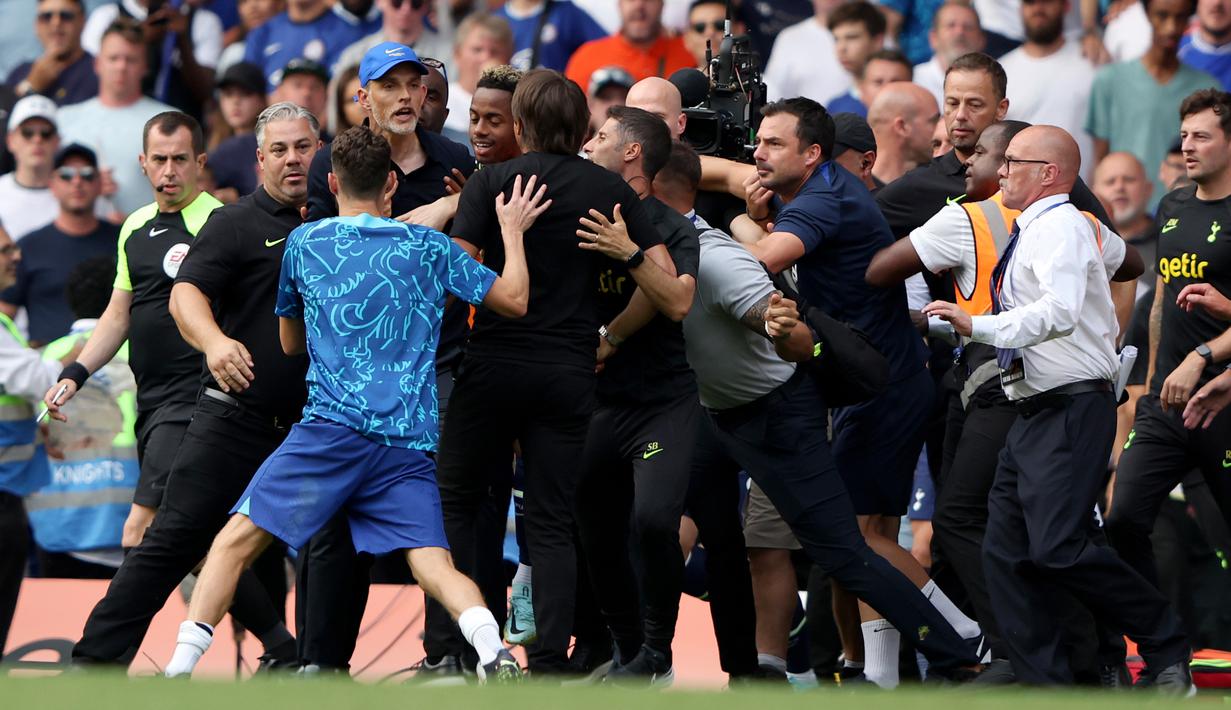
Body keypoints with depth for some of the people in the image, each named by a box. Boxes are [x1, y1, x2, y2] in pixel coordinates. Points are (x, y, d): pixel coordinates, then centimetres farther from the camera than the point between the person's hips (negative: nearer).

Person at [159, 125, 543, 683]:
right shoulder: (430, 247, 12)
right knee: (435, 566, -2)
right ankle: (492, 652, -29)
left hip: (332, 428, -2)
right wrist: (512, 230, 30)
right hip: (410, 442, 2)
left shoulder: (303, 243, 13)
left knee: (236, 540, 1)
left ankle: (181, 665, -10)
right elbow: (515, 300, 16)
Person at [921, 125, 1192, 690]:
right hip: (1033, 412, 10)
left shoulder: (1060, 225, -12)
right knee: (1006, 552, 2)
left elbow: (1060, 311, -29)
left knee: (1058, 547, -20)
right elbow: (1115, 251, 39)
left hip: (1073, 407, -10)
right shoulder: (1034, 230, 19)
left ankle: (1166, 648, -5)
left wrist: (979, 326, -32)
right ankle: (1045, 685, 2)